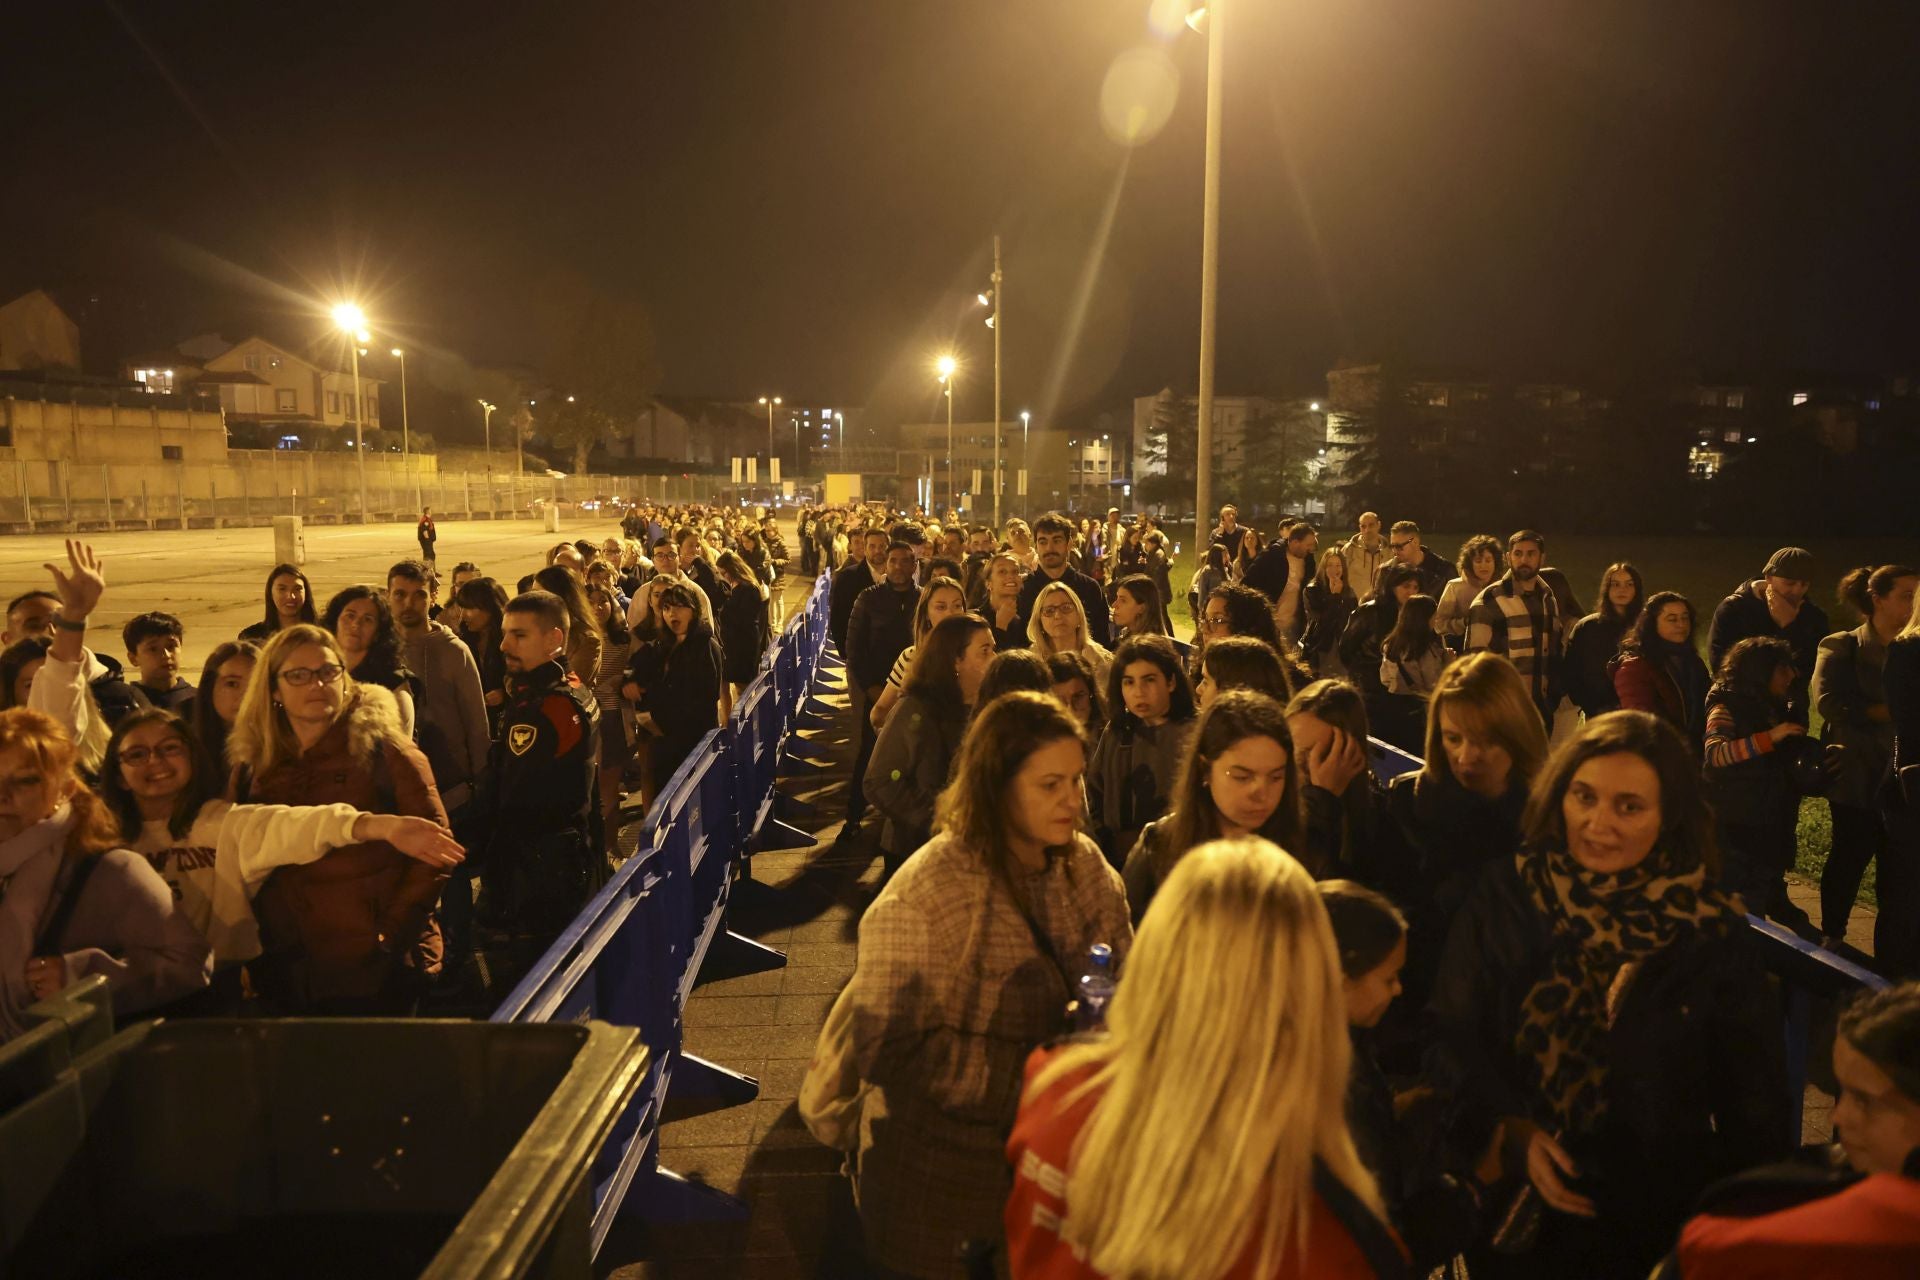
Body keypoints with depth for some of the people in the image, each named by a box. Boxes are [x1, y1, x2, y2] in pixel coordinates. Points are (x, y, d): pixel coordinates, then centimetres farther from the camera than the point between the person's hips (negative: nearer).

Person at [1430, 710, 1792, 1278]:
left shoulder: (1712, 933, -9)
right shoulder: (1503, 895, -9)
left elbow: (1753, 1104, -1)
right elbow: (1455, 1034, -7)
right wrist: (1516, 1130, -18)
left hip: (1658, 1215, 0)